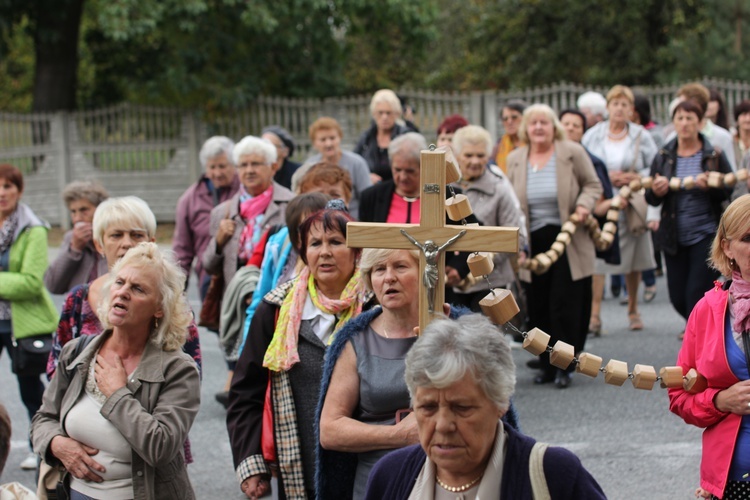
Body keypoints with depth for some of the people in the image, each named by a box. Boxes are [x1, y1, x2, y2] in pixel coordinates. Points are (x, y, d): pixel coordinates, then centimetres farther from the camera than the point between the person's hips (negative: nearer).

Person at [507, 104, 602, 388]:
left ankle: (564, 367, 3)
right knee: (538, 308, 4)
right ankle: (547, 365, 16)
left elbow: (593, 185, 6)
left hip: (567, 240, -3)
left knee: (564, 304, -6)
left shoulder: (572, 153, -2)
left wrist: (584, 205, -15)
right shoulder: (515, 160, 7)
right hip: (533, 243, 3)